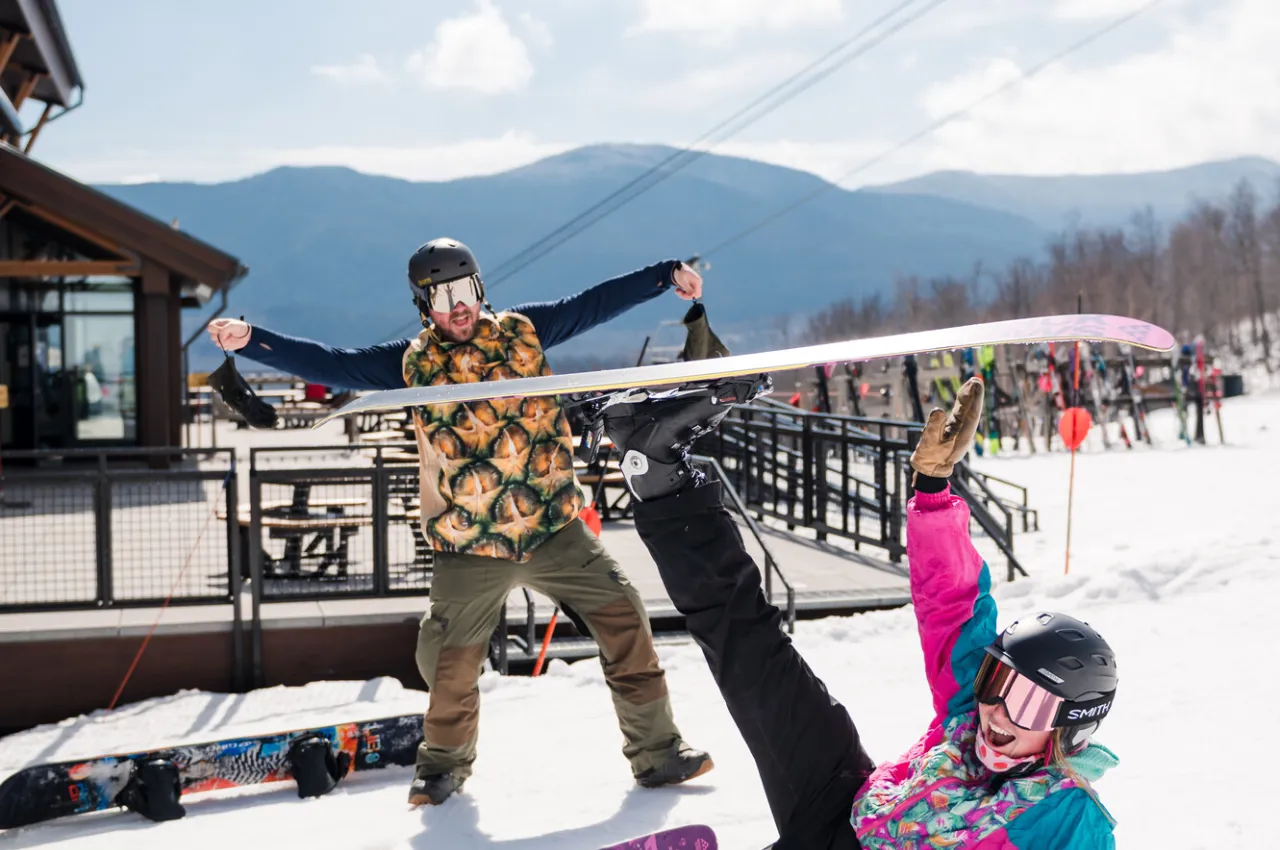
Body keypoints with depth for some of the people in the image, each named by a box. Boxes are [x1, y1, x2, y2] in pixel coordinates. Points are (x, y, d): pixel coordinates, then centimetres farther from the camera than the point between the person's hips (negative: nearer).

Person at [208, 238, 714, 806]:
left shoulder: (522, 331, 6)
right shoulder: (411, 363, 2)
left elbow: (594, 303, 12)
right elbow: (327, 365, -1)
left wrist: (666, 274, 12)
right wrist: (250, 341, -10)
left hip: (554, 529, 1)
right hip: (468, 547, -1)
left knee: (624, 623, -2)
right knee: (449, 667, 3)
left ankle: (656, 753, 12)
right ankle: (445, 763, 32)